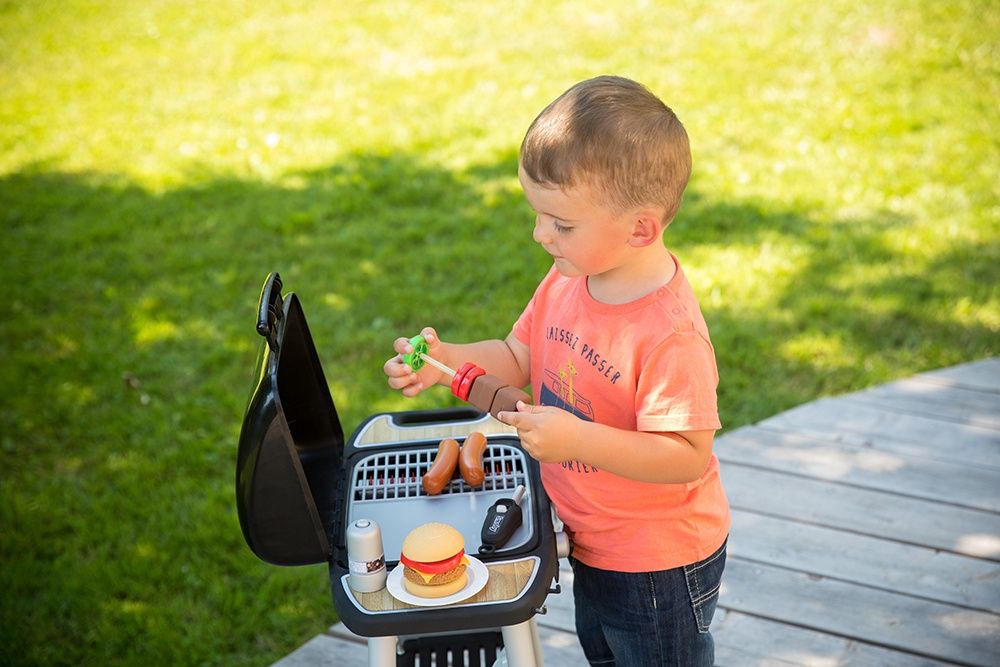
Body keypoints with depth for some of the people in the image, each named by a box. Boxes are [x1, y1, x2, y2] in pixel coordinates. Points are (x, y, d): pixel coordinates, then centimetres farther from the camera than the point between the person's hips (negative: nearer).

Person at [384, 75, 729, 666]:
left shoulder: (669, 332, -33)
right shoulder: (570, 279, -8)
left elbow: (688, 457, -32)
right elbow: (520, 357, 5)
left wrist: (579, 440, -40)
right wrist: (446, 361, -12)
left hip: (661, 566, -8)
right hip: (593, 544, 8)